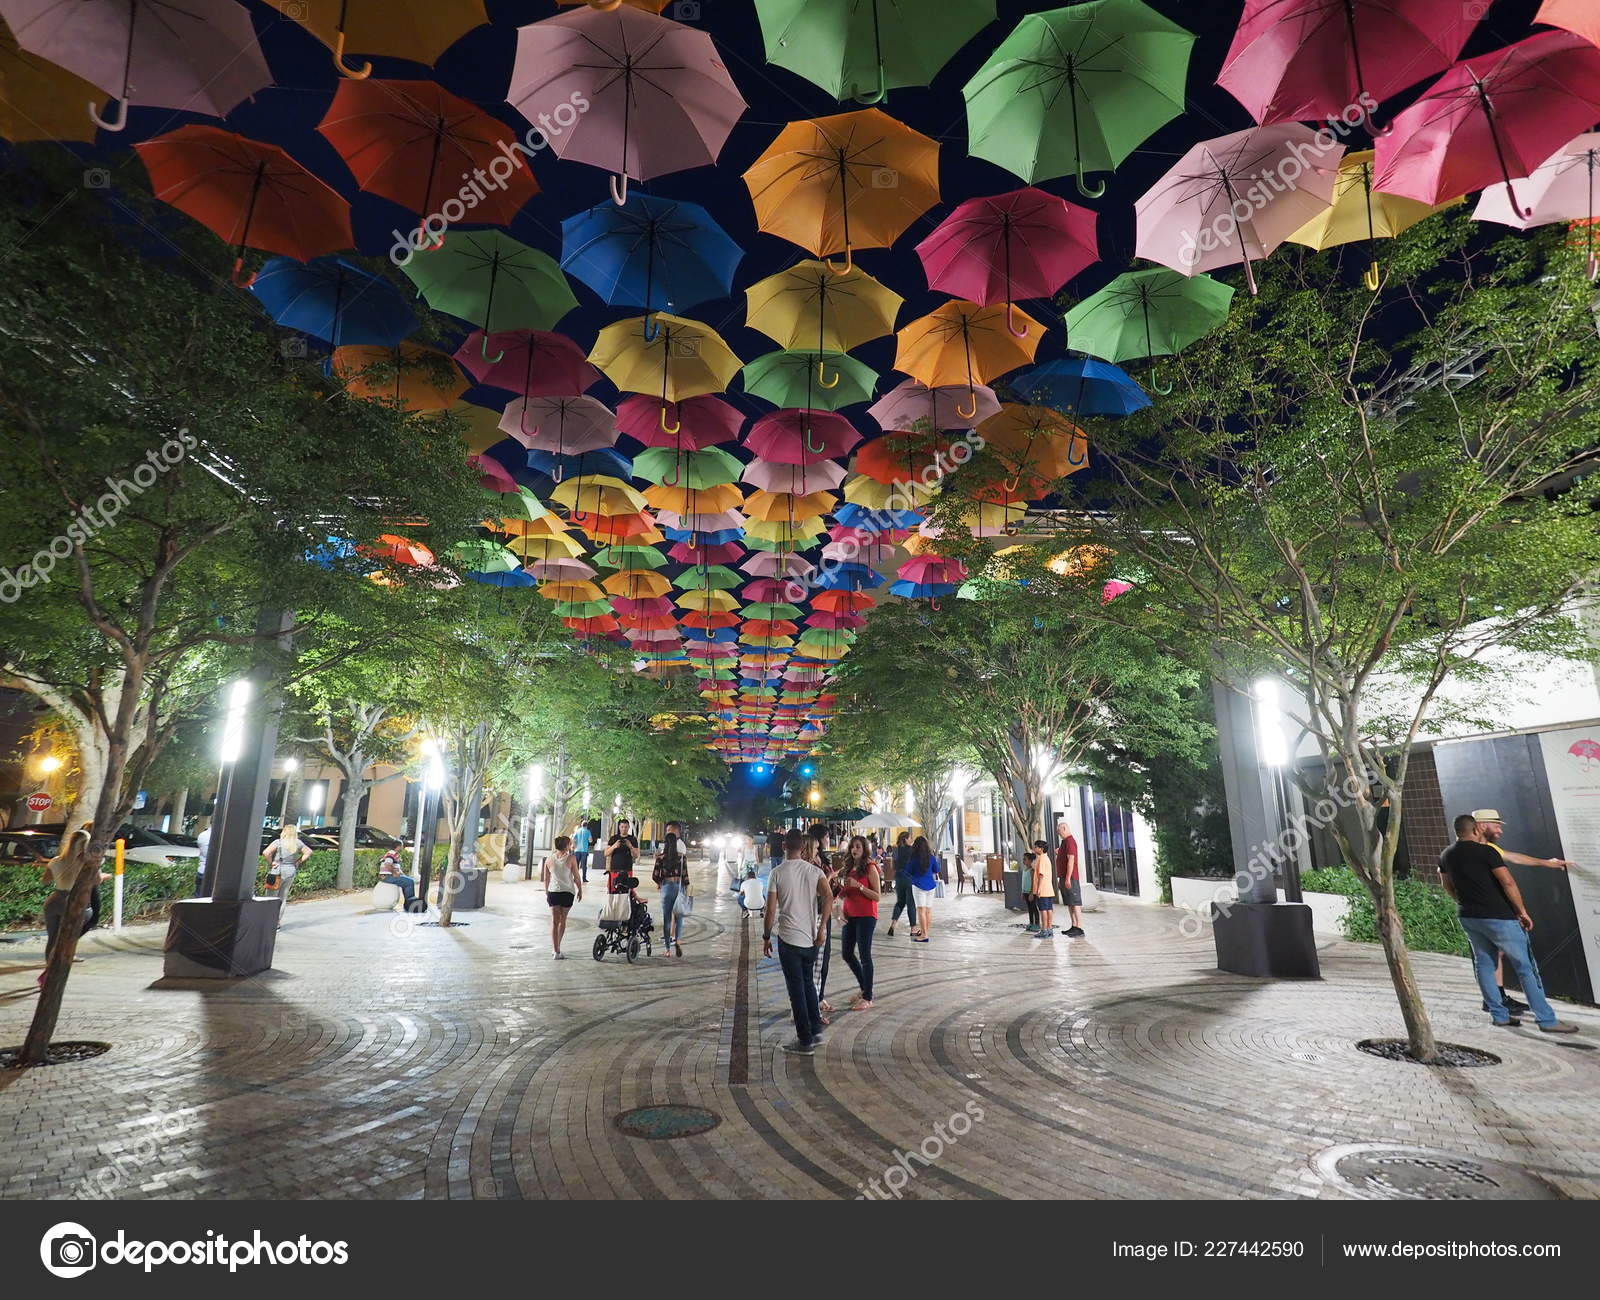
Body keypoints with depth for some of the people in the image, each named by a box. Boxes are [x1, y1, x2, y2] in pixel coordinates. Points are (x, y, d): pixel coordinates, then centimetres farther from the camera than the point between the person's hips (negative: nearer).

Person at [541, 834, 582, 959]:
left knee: (555, 921, 3)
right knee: (563, 920, 15)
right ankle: (556, 948, 23)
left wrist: (546, 891, 22)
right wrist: (580, 890, 7)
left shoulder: (549, 858, 2)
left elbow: (545, 878, 8)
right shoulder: (571, 858, -8)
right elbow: (576, 877, -6)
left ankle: (556, 950, -3)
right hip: (567, 892, -2)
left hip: (553, 892, 2)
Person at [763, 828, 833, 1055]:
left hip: (789, 939, -4)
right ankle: (816, 1030, 26)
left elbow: (771, 910, -9)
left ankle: (805, 1041, 10)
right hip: (811, 938, 4)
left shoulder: (777, 872, -8)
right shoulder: (814, 870, 1)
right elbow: (828, 896, -15)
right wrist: (821, 928, -9)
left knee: (796, 989, 5)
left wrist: (766, 937, 2)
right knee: (807, 983, 22)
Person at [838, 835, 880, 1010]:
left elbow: (877, 896, -14)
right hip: (850, 916, 8)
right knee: (846, 954, 13)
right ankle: (864, 987, 31)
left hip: (866, 916, -8)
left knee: (864, 956, -4)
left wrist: (858, 885, -22)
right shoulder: (849, 869, 11)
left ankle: (868, 998, 6)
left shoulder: (870, 868, -9)